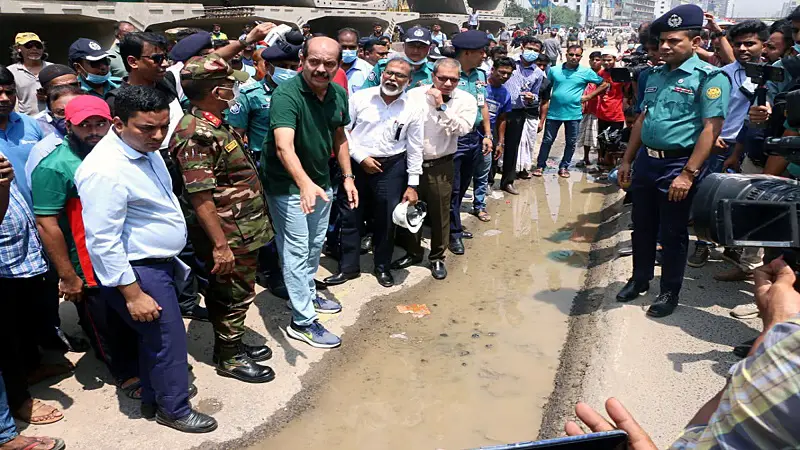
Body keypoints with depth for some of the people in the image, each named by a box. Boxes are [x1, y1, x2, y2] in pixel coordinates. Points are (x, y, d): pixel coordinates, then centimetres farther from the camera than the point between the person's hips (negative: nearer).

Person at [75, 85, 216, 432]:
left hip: (160, 263, 9)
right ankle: (175, 409, 26)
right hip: (137, 272, -9)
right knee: (168, 339, 4)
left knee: (156, 337, 22)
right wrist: (132, 294, -23)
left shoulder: (145, 148, 3)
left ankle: (152, 399, 42)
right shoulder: (106, 170, -28)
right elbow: (103, 242, -26)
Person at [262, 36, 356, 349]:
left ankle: (308, 294, 42)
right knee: (296, 251, -3)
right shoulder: (286, 95, -27)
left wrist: (348, 177, 6)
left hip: (321, 181, 8)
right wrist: (305, 183, -56)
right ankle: (302, 322, 7)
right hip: (288, 185, -7)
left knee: (315, 245, 21)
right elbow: (284, 147, -41)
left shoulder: (338, 94, -3)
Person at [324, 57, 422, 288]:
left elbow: (415, 149, 3)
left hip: (391, 168, 0)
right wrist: (361, 158, -10)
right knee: (350, 217, 6)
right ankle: (348, 266, 22)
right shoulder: (361, 98, -3)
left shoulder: (412, 109, -1)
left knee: (386, 220, 9)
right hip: (356, 164, 0)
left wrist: (412, 185, 1)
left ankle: (383, 267, 29)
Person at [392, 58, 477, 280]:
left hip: (440, 167, -1)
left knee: (440, 213, 7)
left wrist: (442, 106, -19)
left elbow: (462, 128, -15)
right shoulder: (415, 94, -2)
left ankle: (437, 257, 26)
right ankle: (413, 252, 34)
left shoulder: (466, 100, -2)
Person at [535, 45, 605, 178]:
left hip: (574, 114, 0)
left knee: (571, 143, 9)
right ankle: (540, 166, 15)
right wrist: (548, 97, -1)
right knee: (547, 140, 4)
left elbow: (604, 84, 6)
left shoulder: (586, 72, -1)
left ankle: (564, 167, 23)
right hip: (554, 112, 0)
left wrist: (589, 96, -1)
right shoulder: (554, 70, 2)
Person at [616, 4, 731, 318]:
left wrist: (688, 174, -22)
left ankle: (670, 292, 21)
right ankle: (639, 279, 33)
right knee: (642, 227, 16)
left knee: (672, 234, 6)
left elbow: (712, 128, -17)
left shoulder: (709, 77, -11)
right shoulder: (657, 75, 11)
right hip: (646, 161, 6)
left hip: (677, 165, -6)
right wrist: (627, 160, 14)